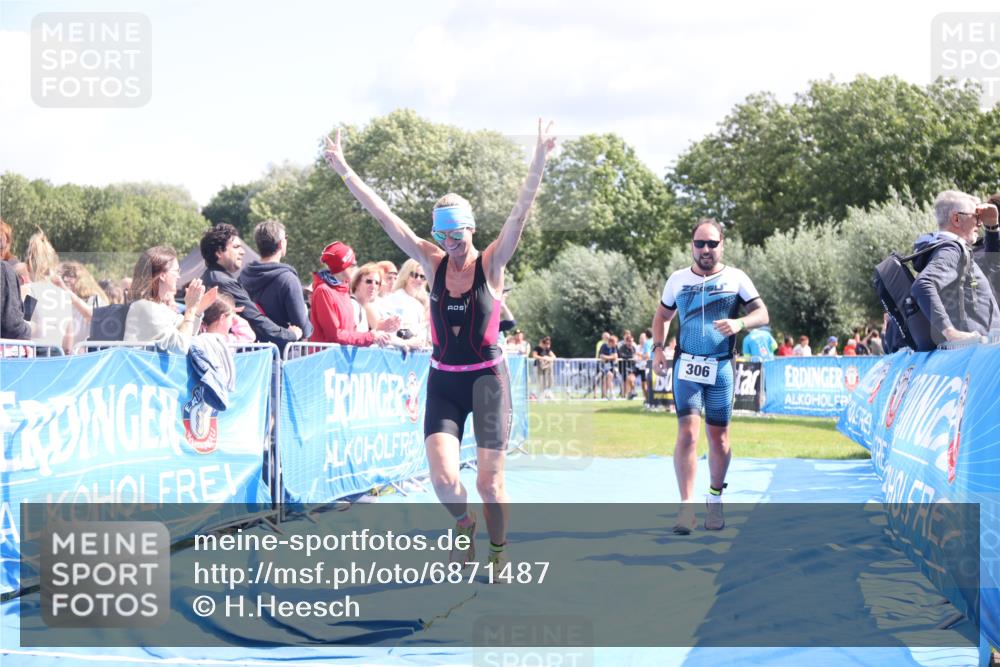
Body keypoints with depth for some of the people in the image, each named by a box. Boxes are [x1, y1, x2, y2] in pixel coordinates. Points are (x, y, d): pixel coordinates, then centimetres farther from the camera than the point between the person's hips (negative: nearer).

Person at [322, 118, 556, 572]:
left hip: (487, 379, -2)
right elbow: (384, 217, -3)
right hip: (443, 381, 2)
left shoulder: (491, 264, -5)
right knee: (443, 477, -13)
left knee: (489, 482, 0)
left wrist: (538, 165, -31)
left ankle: (499, 553, 25)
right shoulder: (433, 263, 1)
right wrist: (345, 172, -7)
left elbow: (520, 215, -18)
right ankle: (464, 526, 19)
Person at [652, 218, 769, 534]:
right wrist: (658, 347, 8)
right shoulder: (678, 279, 9)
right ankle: (686, 507, -14)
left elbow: (762, 314, 1)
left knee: (718, 437, 7)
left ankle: (715, 499, 27)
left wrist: (739, 323, -19)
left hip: (721, 367, 0)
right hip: (686, 366, 0)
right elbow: (662, 315, 22)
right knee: (687, 432, -14)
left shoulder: (735, 278, 3)